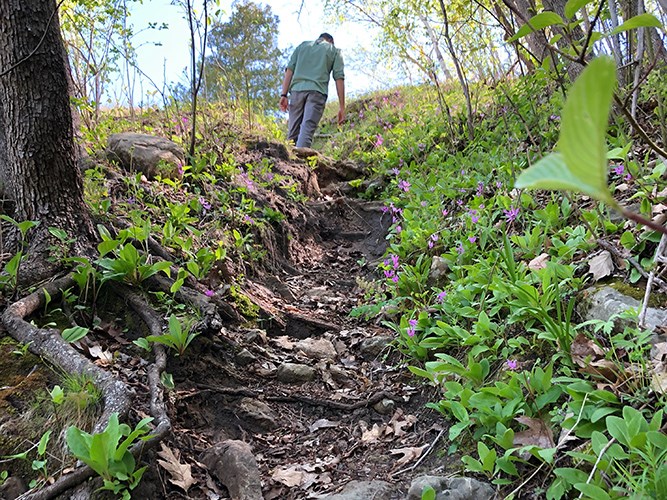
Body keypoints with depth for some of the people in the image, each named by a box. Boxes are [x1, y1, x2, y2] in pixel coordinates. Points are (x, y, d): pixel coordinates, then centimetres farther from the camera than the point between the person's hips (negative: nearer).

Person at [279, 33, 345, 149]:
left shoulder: (302, 46, 26)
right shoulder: (334, 51, 19)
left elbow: (289, 70, 12)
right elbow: (339, 78, 7)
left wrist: (284, 94, 6)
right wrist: (342, 106, 4)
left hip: (297, 89, 3)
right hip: (317, 92, -2)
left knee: (293, 133, 6)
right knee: (307, 131, -15)